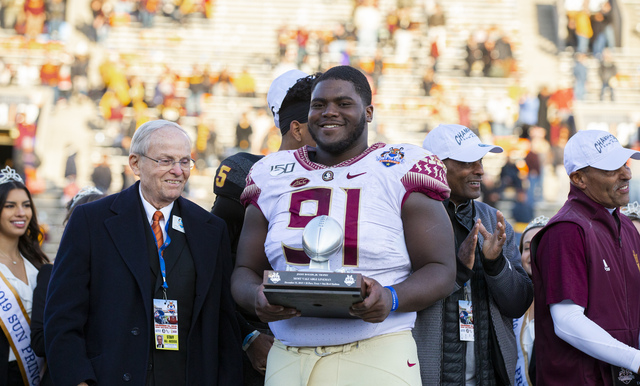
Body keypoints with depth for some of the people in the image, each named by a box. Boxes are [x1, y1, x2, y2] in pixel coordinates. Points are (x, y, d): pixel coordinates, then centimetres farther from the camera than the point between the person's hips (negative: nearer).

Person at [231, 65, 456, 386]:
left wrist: (391, 298, -20)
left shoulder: (400, 171, 1)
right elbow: (245, 271, 14)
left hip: (376, 359, -3)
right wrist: (258, 298, -9)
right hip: (288, 360, 3)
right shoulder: (272, 177, 12)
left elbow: (440, 270, -1)